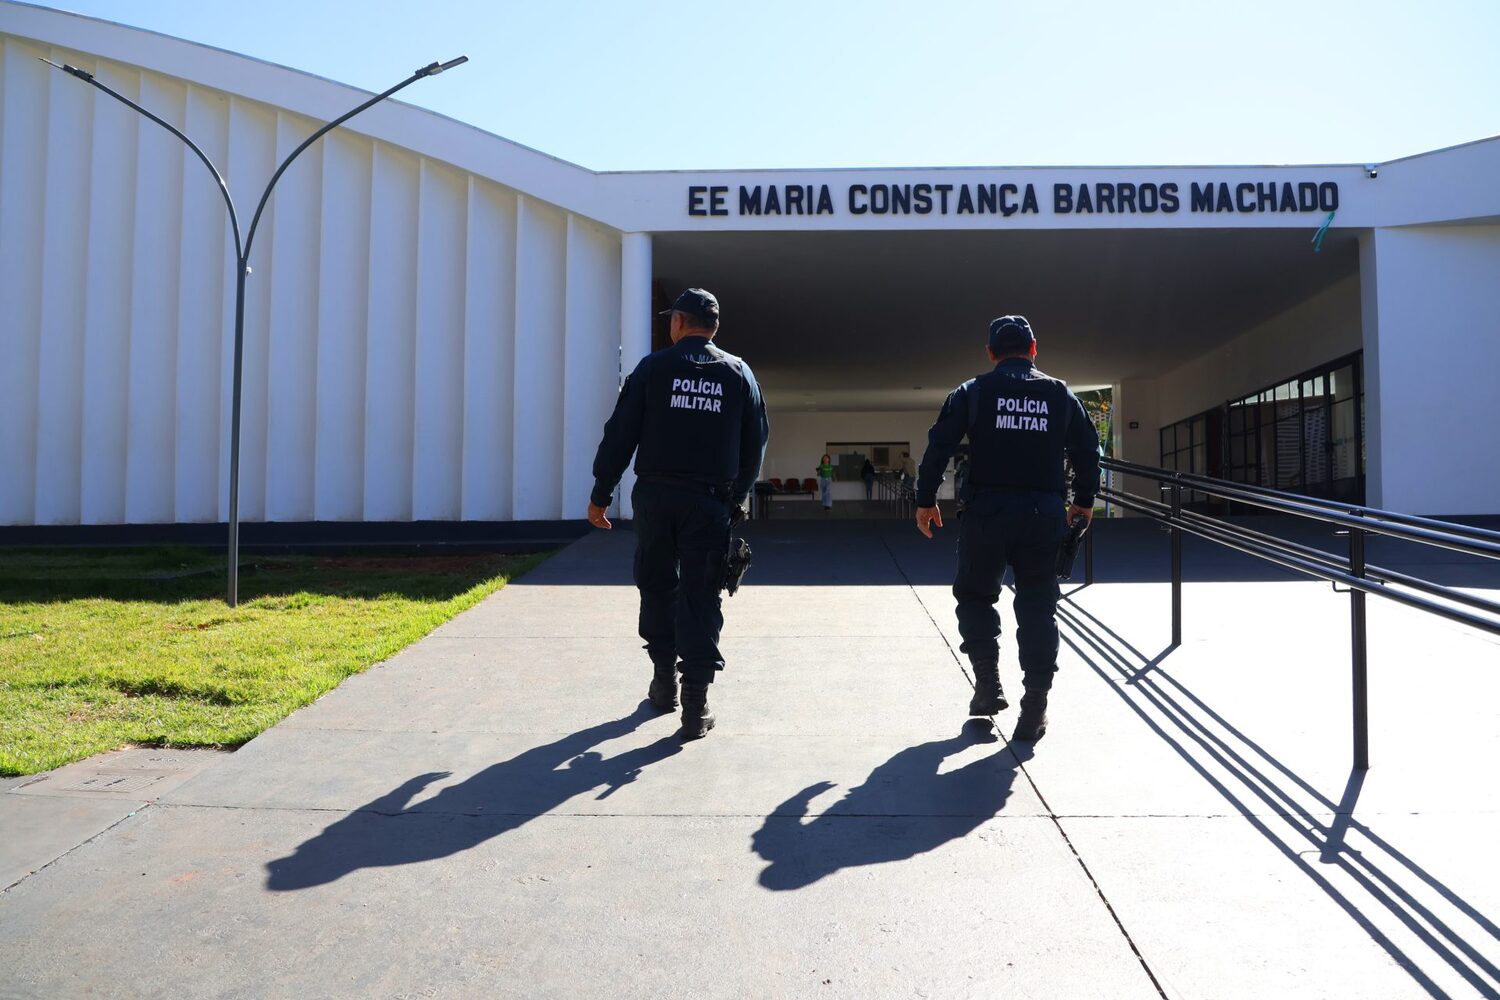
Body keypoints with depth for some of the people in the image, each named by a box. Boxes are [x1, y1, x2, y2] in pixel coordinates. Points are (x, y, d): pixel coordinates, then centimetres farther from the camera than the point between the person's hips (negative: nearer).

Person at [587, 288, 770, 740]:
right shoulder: (739, 373, 5)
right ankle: (696, 706, -1)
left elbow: (621, 434, -3)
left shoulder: (653, 367, -1)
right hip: (709, 501, 1)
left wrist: (601, 493, 3)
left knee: (657, 588, 17)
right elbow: (755, 443, 7)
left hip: (655, 495, 0)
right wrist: (737, 496, 17)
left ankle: (664, 681, 26)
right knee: (700, 597, 2)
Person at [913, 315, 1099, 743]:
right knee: (1037, 605, 8)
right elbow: (1088, 448, 11)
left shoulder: (972, 392, 3)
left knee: (975, 595, 17)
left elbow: (939, 446, -3)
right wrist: (1084, 500, 23)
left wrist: (926, 500, 4)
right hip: (1044, 514, 2)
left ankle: (988, 685, 11)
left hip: (986, 511, -1)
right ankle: (1034, 709, 6)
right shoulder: (1060, 394, 9)